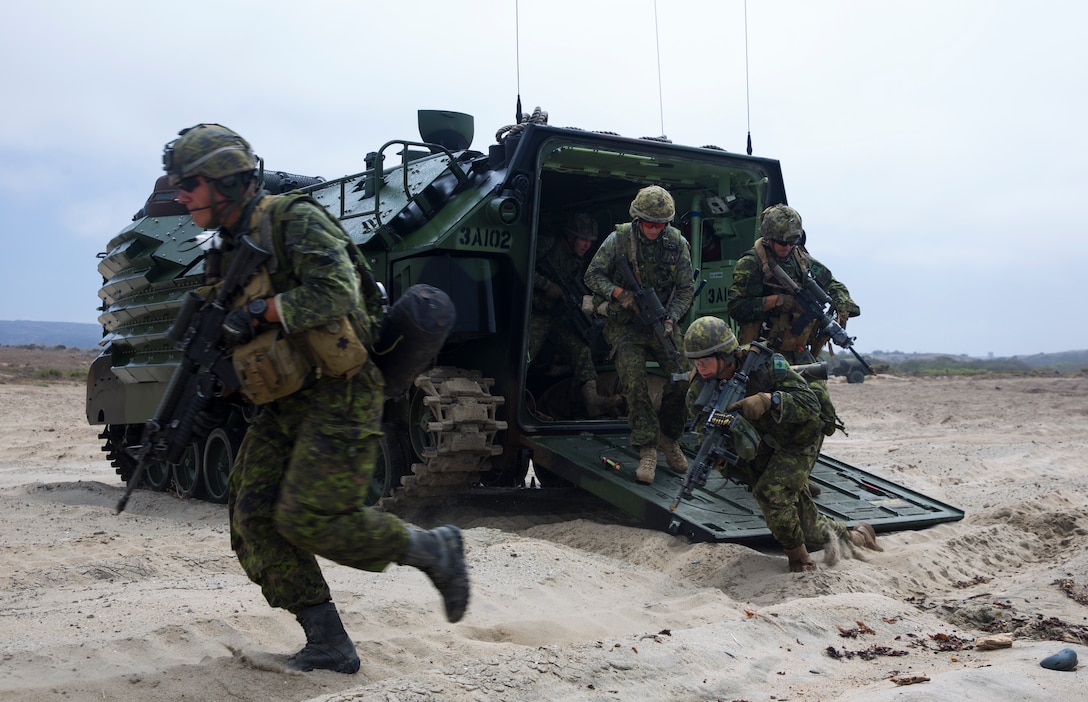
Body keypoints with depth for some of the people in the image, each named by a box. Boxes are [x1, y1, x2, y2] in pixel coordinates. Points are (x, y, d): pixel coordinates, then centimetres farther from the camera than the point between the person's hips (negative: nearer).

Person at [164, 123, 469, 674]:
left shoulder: (294, 220, -10)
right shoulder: (228, 251, 16)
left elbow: (335, 292, -24)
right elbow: (238, 335, 21)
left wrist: (260, 312, -21)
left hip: (339, 396, -9)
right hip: (285, 403, 9)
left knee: (309, 520, -16)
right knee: (253, 517, -1)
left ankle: (434, 551, 6)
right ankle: (328, 645, 6)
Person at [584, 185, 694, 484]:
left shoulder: (678, 244, -2)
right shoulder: (618, 239, -8)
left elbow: (686, 288, 1)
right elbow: (592, 276, -4)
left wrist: (670, 319, -16)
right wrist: (619, 293, -22)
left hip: (662, 323, 2)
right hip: (626, 325, -2)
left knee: (683, 379, -11)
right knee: (634, 383, -20)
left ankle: (668, 439, 13)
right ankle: (647, 451, -14)